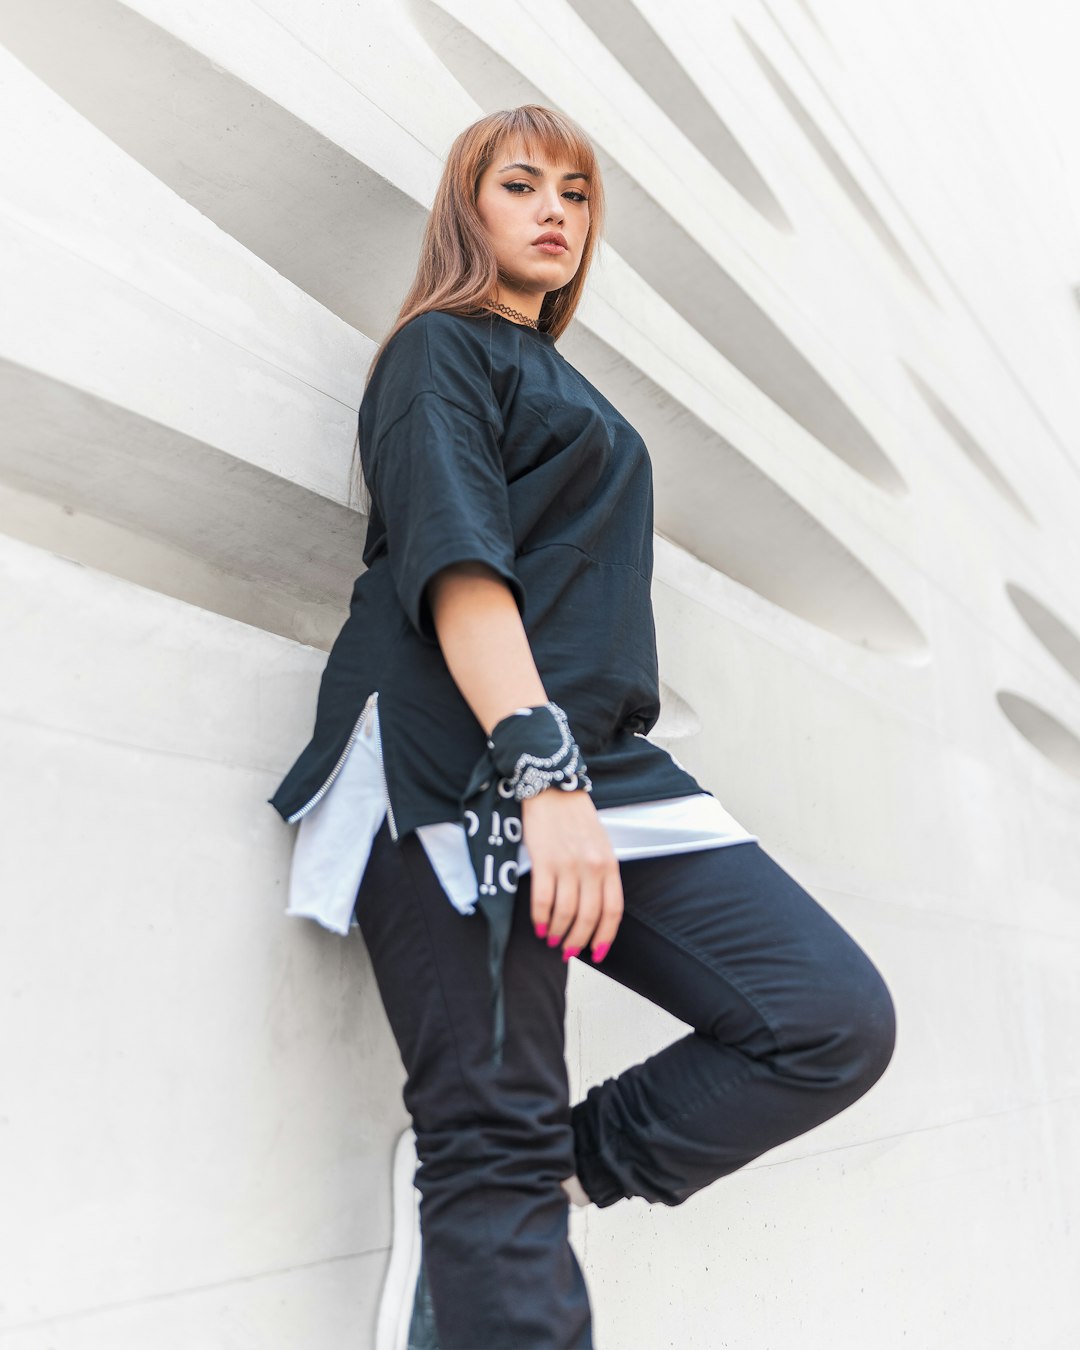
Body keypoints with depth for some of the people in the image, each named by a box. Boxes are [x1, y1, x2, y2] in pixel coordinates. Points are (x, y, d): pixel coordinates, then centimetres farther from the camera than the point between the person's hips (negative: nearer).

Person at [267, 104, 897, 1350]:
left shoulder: (559, 384, 30)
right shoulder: (441, 347, 6)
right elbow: (454, 561, -11)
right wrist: (544, 766, -23)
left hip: (594, 755, 8)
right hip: (464, 766, -7)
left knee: (839, 1018, -4)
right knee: (496, 1141, -7)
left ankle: (567, 1172, 6)